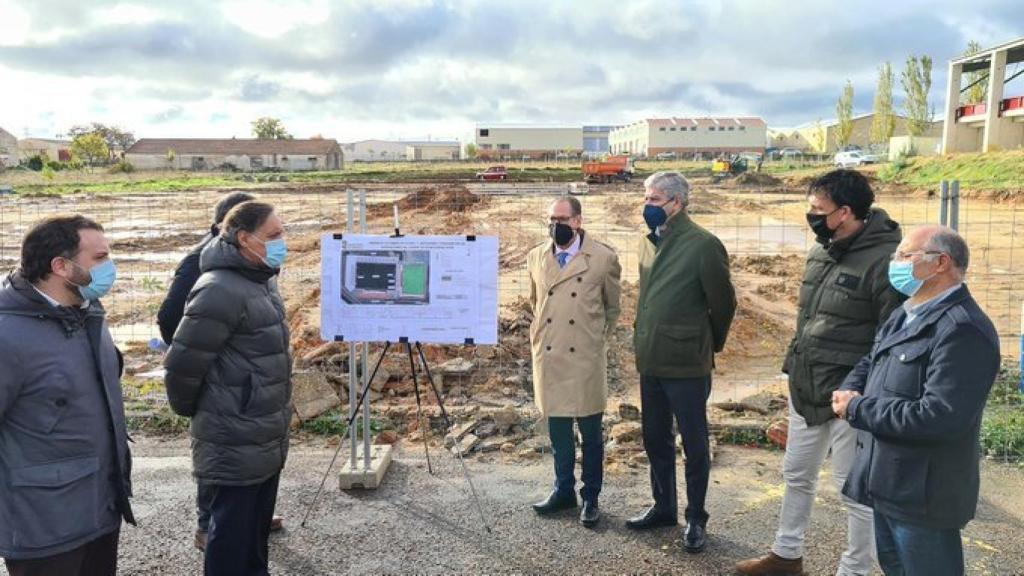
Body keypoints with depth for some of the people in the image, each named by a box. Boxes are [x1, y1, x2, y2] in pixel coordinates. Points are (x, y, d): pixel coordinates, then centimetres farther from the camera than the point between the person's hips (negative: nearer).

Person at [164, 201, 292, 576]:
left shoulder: (262, 280, 8)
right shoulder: (222, 291, -22)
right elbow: (182, 363, -20)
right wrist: (190, 410, -4)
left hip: (267, 439, 9)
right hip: (237, 443, -8)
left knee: (257, 529, 21)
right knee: (233, 535, 6)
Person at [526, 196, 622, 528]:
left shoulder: (603, 258, -5)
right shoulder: (536, 258, 5)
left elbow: (613, 307, 9)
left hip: (586, 359, -3)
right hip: (548, 357, 3)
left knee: (590, 432, 6)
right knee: (558, 431, 13)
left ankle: (590, 497, 21)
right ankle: (563, 491, 28)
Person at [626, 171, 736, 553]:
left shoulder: (703, 245, -15)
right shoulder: (648, 242, 7)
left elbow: (724, 303, -7)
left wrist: (710, 345, 6)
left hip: (686, 365, -7)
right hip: (650, 362, 7)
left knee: (694, 446, 8)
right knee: (655, 442, 18)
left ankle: (696, 519, 24)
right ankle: (663, 508, 35)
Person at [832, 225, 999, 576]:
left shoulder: (962, 330, -23)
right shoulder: (905, 316, 11)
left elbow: (940, 418, -32)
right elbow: (870, 363, 19)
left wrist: (857, 410, -21)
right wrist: (848, 392, -6)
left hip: (922, 494, -10)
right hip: (887, 482, 10)